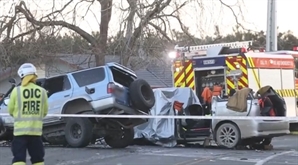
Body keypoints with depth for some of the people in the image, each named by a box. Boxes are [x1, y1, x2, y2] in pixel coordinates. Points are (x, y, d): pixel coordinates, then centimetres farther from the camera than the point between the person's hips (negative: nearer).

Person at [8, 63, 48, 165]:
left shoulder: (16, 91, -7)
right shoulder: (42, 91, 0)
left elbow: (11, 111, 3)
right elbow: (44, 112, 9)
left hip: (20, 130, -3)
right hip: (36, 130, 3)